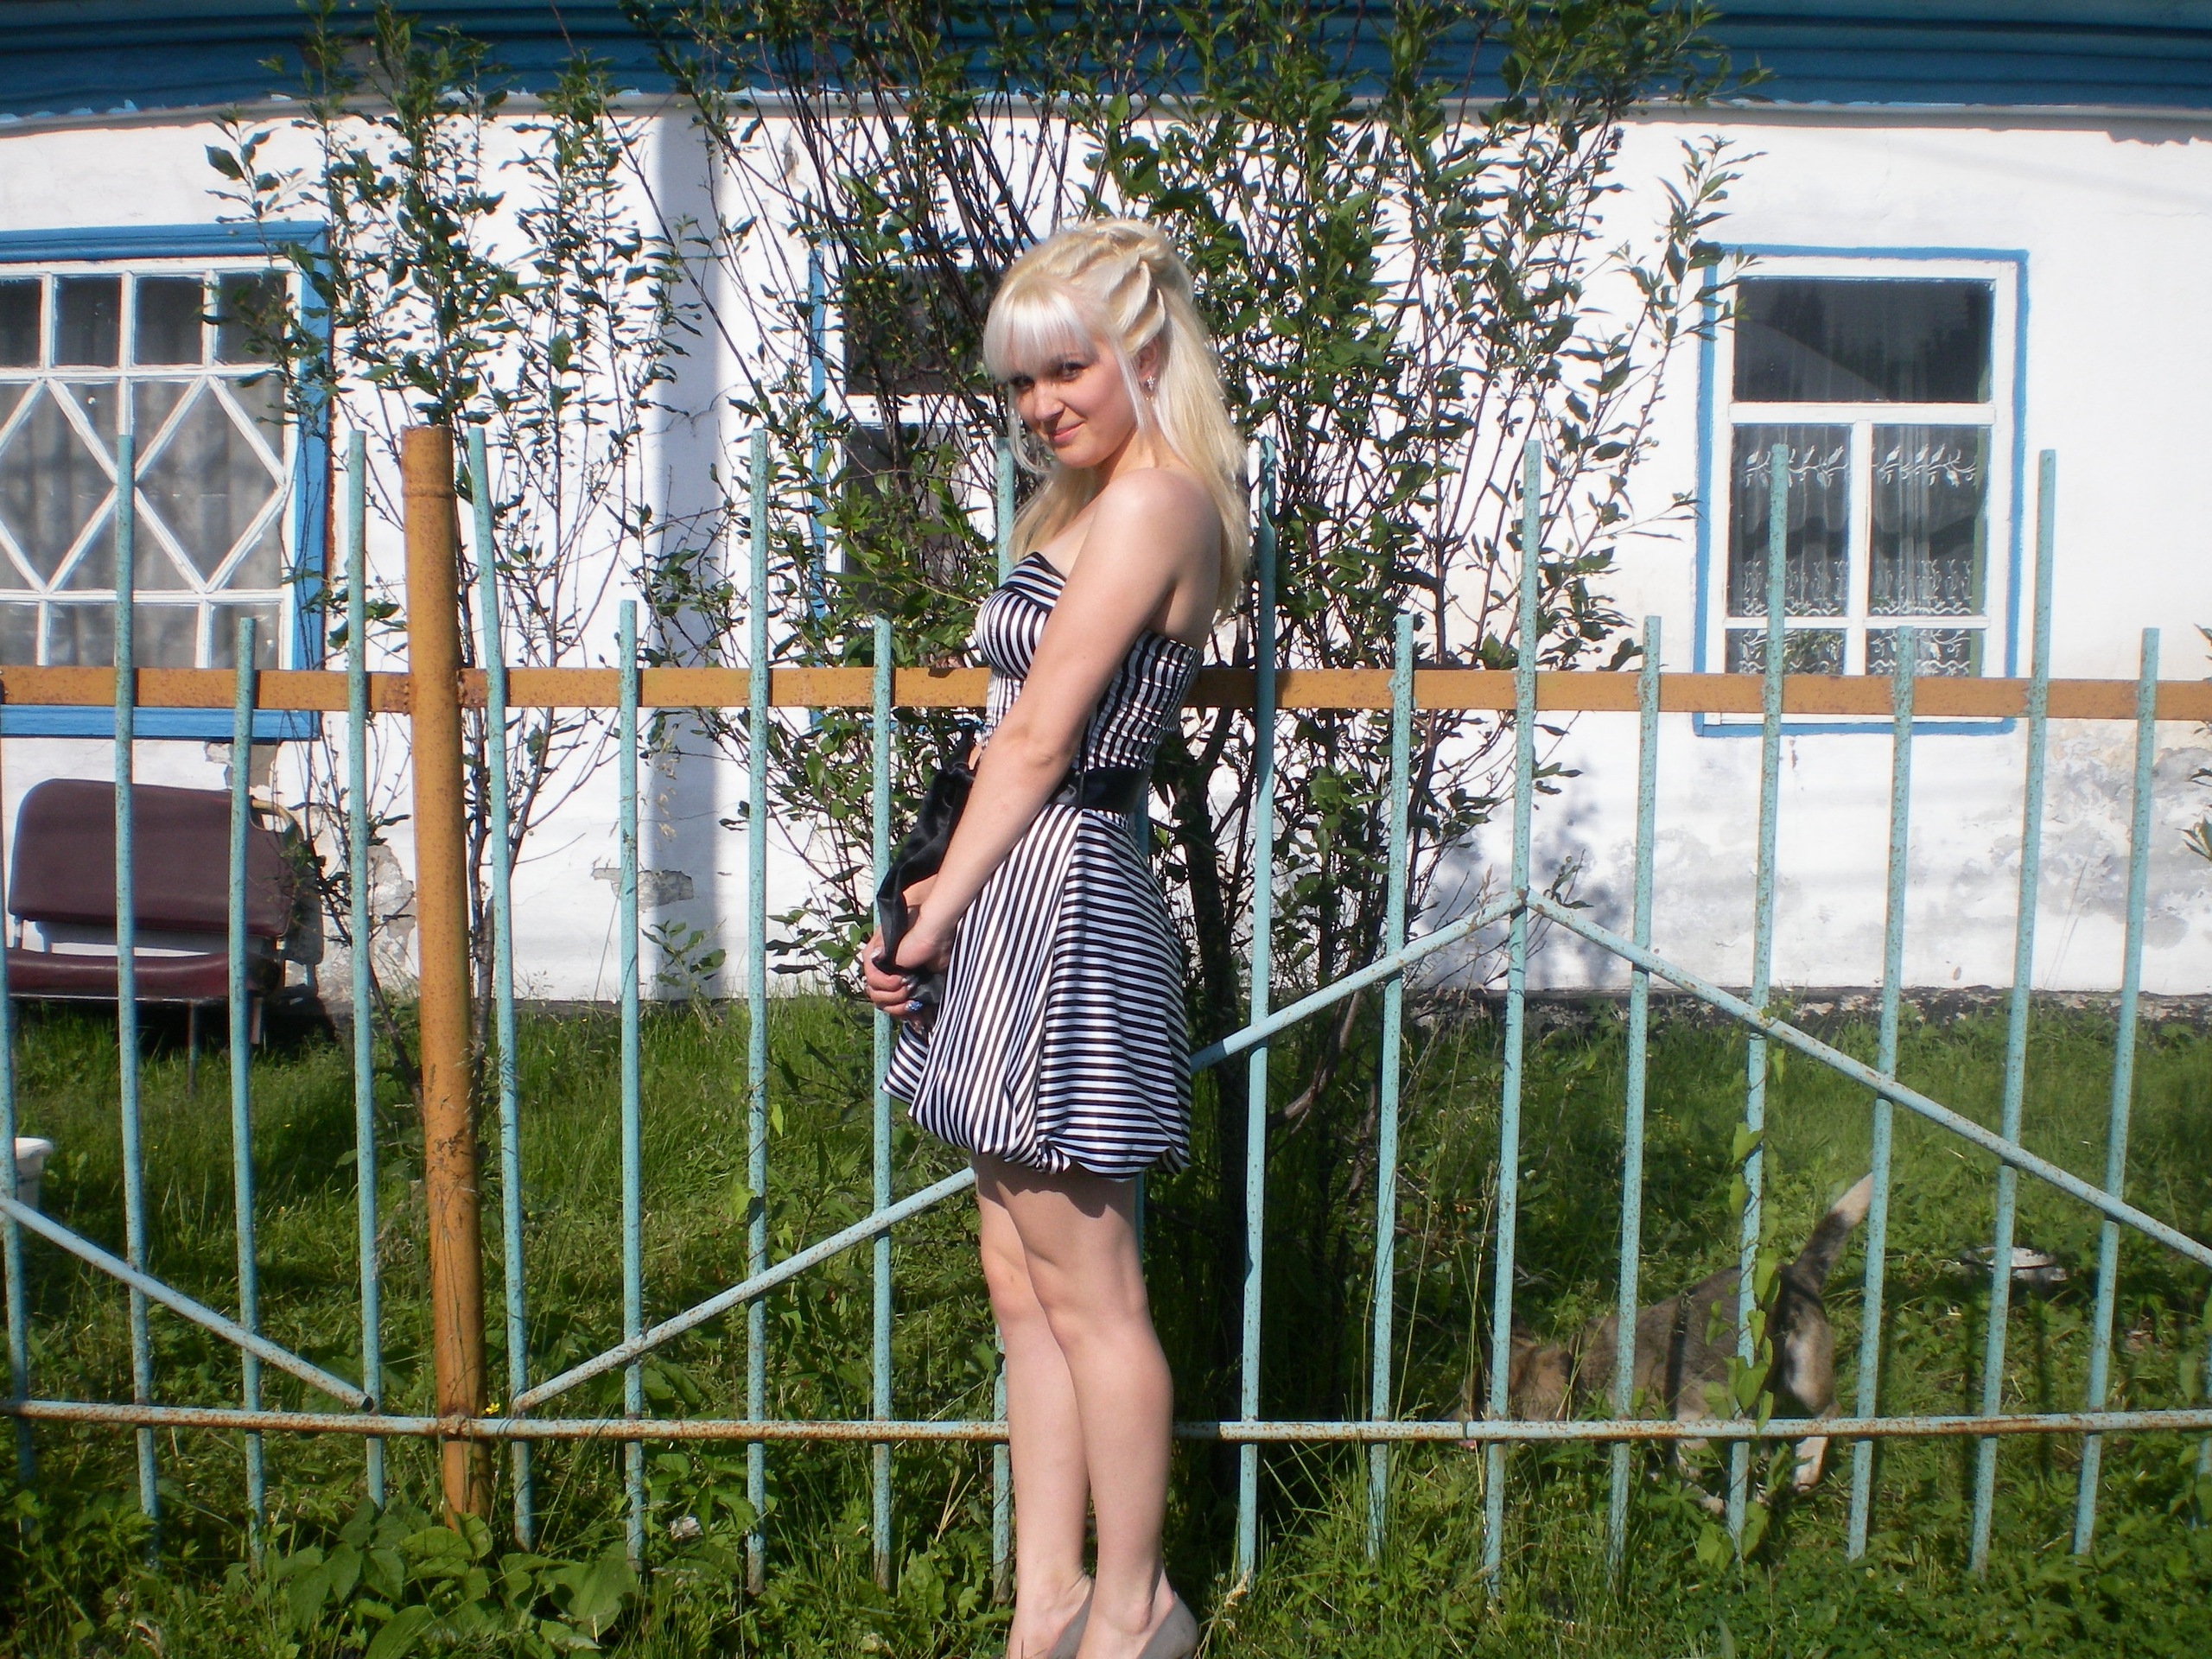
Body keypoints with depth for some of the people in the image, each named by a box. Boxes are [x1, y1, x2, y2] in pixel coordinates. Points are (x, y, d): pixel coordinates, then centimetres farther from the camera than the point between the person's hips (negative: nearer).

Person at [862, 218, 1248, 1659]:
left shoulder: (1153, 499, -11)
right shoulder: (1093, 501, 19)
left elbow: (1038, 738, -13)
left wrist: (934, 913, -7)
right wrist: (957, 894, 8)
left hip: (1064, 901, -10)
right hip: (1027, 898, 10)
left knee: (1088, 1296, 3)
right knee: (1025, 1288, 14)